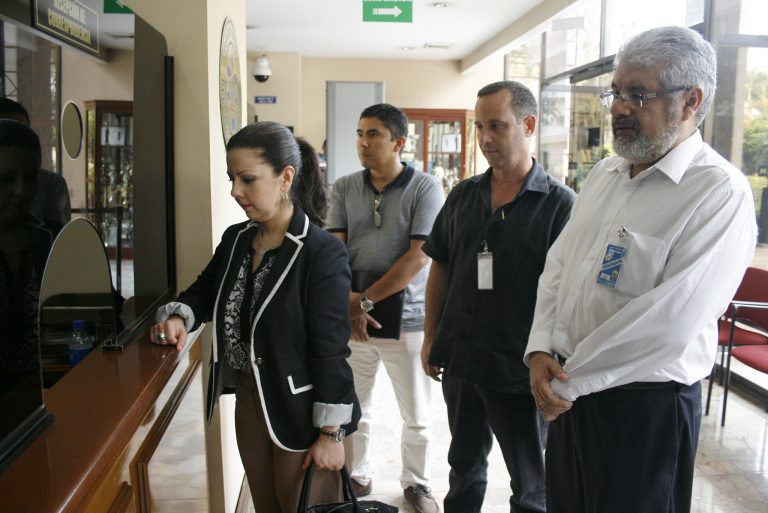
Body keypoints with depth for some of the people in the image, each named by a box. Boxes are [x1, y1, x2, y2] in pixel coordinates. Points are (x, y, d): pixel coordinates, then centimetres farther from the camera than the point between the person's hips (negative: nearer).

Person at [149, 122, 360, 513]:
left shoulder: (322, 253, -21)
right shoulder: (235, 239, 1)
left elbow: (331, 349, -21)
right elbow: (205, 291, 15)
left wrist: (331, 432, -17)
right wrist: (179, 316, -8)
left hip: (301, 408, -7)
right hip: (248, 399, 7)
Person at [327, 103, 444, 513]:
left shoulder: (425, 188, -7)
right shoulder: (344, 188, 4)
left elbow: (418, 256, -14)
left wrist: (365, 299, -16)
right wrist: (348, 304, -15)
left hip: (407, 320, -2)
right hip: (352, 318, 3)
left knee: (416, 417, 12)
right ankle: (357, 476, 37)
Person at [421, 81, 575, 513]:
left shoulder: (560, 203, -11)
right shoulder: (463, 196, 4)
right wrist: (431, 339, 8)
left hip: (520, 372, -4)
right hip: (459, 362, 5)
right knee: (464, 466, 23)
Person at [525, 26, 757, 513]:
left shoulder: (721, 192, -16)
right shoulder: (604, 174, 8)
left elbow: (669, 322, -23)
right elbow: (557, 266, 9)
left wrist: (568, 381, -16)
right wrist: (541, 350, -5)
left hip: (644, 404, -7)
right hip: (569, 392, 7)